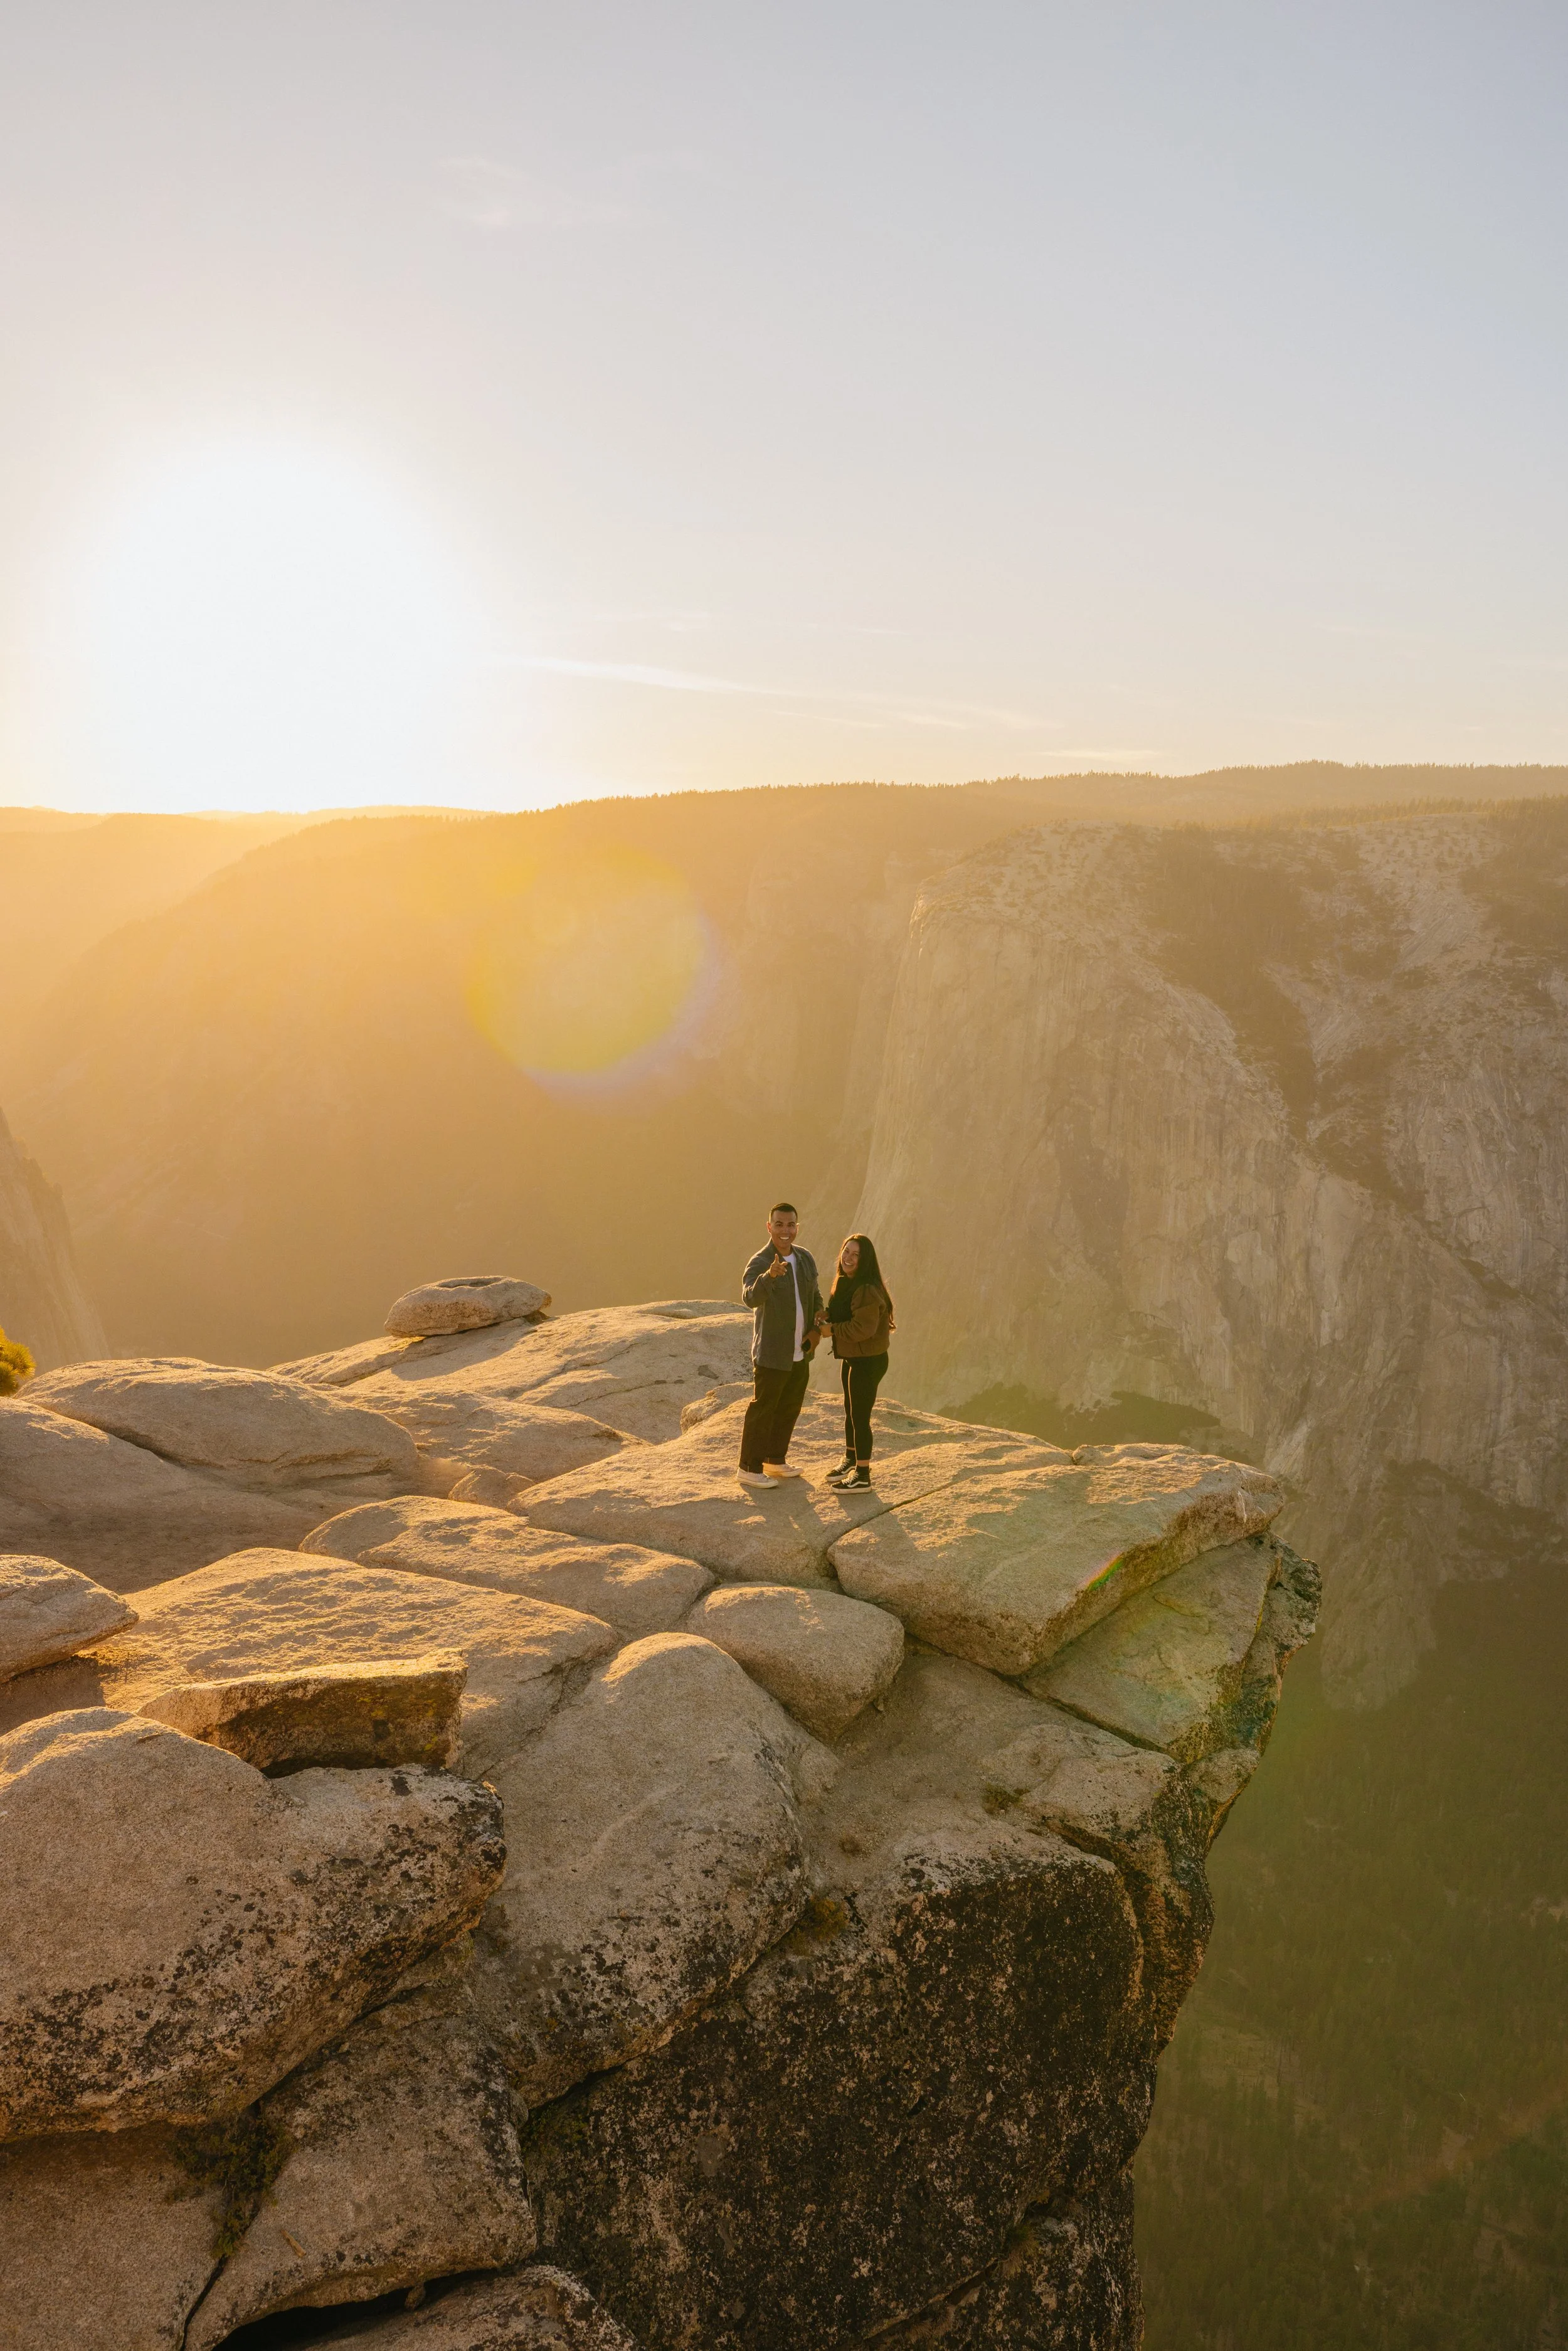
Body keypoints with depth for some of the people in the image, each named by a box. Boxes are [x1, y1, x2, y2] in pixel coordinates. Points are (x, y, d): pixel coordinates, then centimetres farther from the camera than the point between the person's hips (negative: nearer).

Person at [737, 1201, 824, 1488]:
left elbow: (816, 1297, 16)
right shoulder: (759, 1263, -18)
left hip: (801, 1353, 7)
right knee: (763, 1410, 1)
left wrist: (817, 1328, 0)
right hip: (772, 1354, -7)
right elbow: (751, 1297, -37)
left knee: (790, 1409, 18)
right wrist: (770, 1275, -56)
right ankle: (749, 1468, 14)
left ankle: (775, 1460, 34)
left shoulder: (805, 1258, 4)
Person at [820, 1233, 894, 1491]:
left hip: (868, 1361, -10)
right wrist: (827, 1317, -1)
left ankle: (863, 1476, 10)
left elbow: (864, 1328, -29)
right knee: (850, 1412, 22)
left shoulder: (868, 1290, -25)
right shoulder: (844, 1283, 7)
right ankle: (850, 1461, 39)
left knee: (860, 1415, -1)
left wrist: (832, 1329, -18)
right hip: (851, 1358, 10)